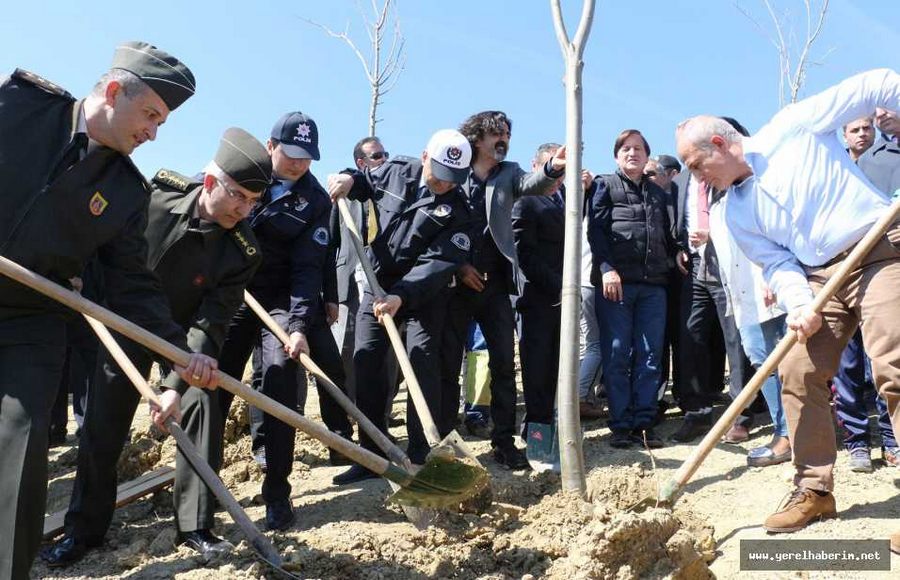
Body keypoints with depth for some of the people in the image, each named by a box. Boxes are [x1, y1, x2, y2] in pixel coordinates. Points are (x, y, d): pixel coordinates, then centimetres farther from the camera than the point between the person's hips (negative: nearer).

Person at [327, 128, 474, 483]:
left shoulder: (456, 210, -14)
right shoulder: (396, 172, -2)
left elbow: (438, 263, -24)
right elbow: (366, 182, 19)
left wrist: (401, 295, -36)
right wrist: (349, 180, -5)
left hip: (424, 294, -3)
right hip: (377, 285, 4)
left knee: (423, 367, -11)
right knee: (367, 367, 2)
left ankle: (421, 457, -1)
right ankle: (372, 455, 13)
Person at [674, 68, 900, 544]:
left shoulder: (793, 126, -5)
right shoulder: (736, 214, 7)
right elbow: (778, 263, 1)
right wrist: (798, 303, -17)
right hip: (820, 276, 6)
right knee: (797, 372, -2)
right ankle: (814, 489, 10)